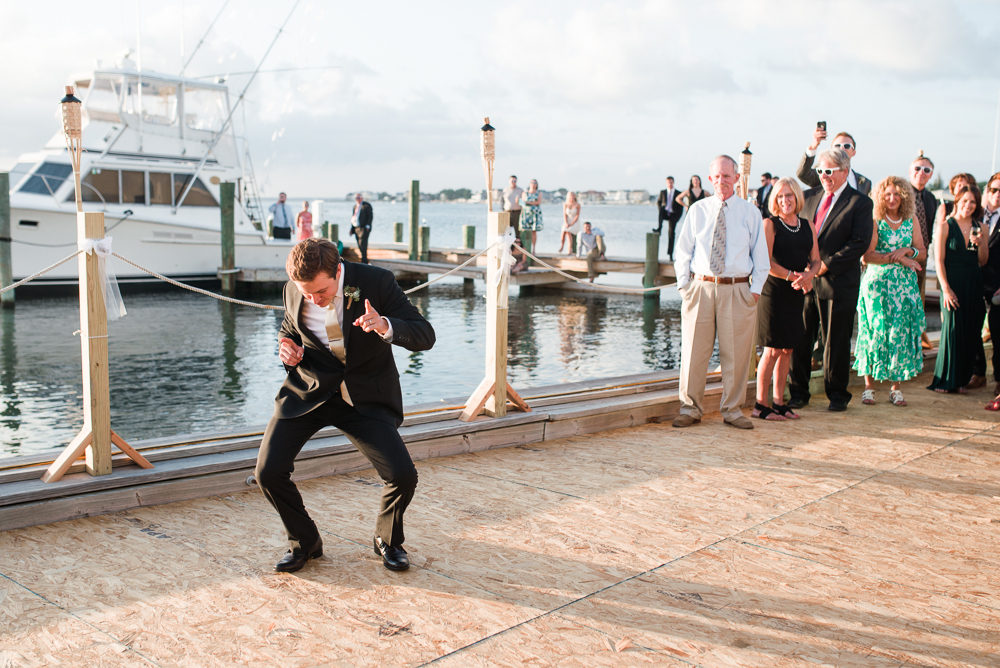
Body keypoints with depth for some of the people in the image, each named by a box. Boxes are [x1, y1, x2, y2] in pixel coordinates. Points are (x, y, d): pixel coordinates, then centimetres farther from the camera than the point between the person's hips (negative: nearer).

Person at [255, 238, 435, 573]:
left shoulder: (376, 281, -18)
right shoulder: (293, 291, -7)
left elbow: (426, 336, -17)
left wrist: (386, 326, -38)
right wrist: (287, 348, -10)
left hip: (365, 396, -2)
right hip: (309, 391, 3)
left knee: (403, 475, -18)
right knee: (268, 472, -12)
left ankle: (388, 539, 16)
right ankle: (304, 542, 17)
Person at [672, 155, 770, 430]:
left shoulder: (750, 213, 6)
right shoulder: (697, 210, 8)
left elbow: (760, 255, 8)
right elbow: (683, 251, 11)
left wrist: (756, 289, -1)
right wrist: (683, 284, 2)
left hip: (737, 290, 0)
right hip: (701, 287, 1)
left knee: (735, 353, 3)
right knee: (694, 349, 2)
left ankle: (732, 409, 16)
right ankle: (691, 407, 14)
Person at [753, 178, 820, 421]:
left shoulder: (807, 226, 13)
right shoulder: (770, 224, -4)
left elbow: (815, 260, 10)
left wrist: (808, 275, -11)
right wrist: (793, 276, -18)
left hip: (797, 294, 6)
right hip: (774, 291, -6)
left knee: (787, 349, 9)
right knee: (772, 350, -5)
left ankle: (779, 402, 17)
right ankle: (760, 404, 3)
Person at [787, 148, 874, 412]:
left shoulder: (859, 202, -2)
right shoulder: (809, 197, 13)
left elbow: (860, 242, -11)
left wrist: (827, 265, -16)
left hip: (838, 281, -4)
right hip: (805, 279, 4)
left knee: (836, 341, 5)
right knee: (799, 338, 5)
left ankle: (837, 394, 19)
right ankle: (798, 392, 16)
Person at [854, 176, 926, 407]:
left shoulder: (911, 221, 10)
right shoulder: (875, 222, -2)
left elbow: (922, 253, 10)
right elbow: (867, 256, -11)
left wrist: (907, 250, -9)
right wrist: (896, 258, -14)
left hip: (905, 284, 3)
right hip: (878, 283, -3)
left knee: (901, 333, 1)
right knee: (876, 331, -3)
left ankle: (896, 386, 7)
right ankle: (869, 386, 3)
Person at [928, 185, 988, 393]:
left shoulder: (979, 228, 10)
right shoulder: (945, 227, -2)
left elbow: (983, 261, 10)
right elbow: (939, 260, -6)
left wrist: (980, 243, -9)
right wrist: (946, 288, -13)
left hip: (974, 284, 4)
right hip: (953, 283, -4)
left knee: (971, 330, 5)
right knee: (952, 328, -5)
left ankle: (963, 379, 14)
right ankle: (946, 379, 4)